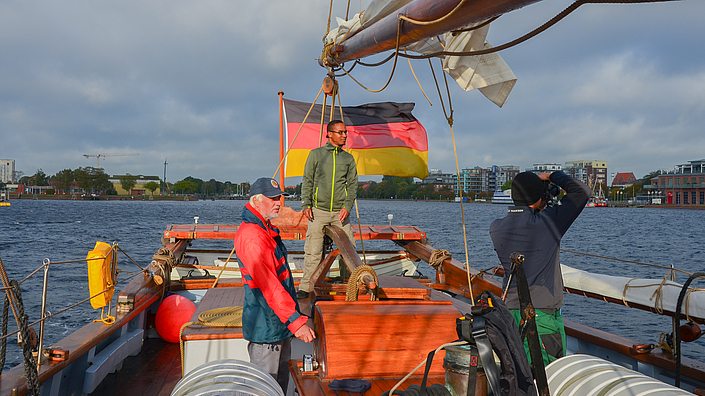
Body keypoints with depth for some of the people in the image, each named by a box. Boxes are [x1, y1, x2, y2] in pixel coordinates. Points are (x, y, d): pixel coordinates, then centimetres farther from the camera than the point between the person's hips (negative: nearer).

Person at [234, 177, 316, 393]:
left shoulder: (266, 230, 12)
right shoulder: (252, 237, -23)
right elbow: (269, 286, -30)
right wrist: (295, 320, -33)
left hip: (279, 323, 10)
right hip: (265, 327, -10)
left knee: (281, 380, 19)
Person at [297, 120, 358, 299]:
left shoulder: (348, 158, 13)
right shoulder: (315, 154, 7)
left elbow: (352, 184, 9)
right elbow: (307, 181, 7)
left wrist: (347, 206, -5)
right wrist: (306, 205, -4)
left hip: (340, 212, 2)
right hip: (318, 211, -2)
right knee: (313, 251, -3)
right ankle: (305, 287, 6)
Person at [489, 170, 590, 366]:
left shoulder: (496, 228, 1)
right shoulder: (546, 223, -14)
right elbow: (582, 191, -4)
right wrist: (552, 176, 9)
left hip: (511, 311, 6)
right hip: (542, 315, -6)